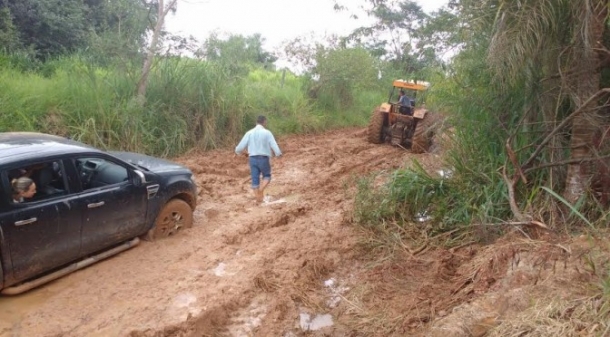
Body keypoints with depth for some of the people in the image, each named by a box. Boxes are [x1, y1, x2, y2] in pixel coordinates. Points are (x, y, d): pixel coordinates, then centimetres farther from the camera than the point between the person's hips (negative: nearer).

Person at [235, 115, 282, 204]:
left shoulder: (249, 133, 2)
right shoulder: (267, 133, -7)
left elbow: (241, 146, 3)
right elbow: (274, 145, -10)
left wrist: (237, 151, 26)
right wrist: (278, 154, 11)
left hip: (253, 159, 3)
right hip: (263, 159, -2)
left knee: (255, 180, 9)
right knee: (267, 176, 18)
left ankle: (259, 199, 10)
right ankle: (261, 189, -9)